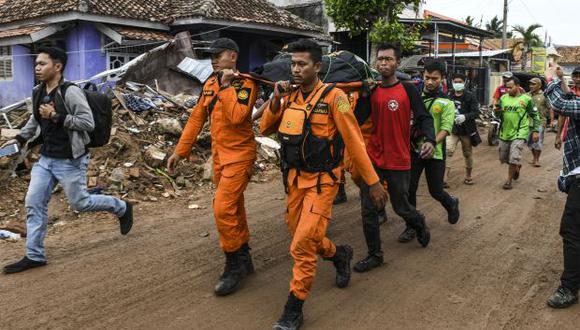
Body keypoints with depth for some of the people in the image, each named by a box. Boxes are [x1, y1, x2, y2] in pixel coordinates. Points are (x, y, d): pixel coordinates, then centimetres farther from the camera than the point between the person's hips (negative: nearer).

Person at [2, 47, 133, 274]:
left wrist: (57, 116, -22)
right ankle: (34, 256, 14)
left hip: (70, 161, -7)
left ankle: (122, 208, 30)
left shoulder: (70, 92, -16)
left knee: (80, 203, 5)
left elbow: (88, 123, -19)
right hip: (45, 159, 7)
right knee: (34, 203, 4)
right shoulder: (38, 93, 7)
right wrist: (19, 138, 19)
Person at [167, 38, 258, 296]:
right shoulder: (210, 84, 10)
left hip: (239, 155, -7)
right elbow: (196, 118, 13)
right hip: (219, 155, 8)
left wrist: (227, 86, -20)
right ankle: (244, 259, 30)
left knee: (223, 209, -14)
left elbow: (237, 116, -28)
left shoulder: (246, 83, -11)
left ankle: (235, 265, 3)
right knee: (233, 209, 15)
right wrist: (180, 151, 11)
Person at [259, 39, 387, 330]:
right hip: (295, 179, 7)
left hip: (322, 182, -6)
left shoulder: (332, 96, -14)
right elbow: (265, 129, 7)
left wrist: (373, 182, -12)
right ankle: (339, 254, 47)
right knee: (300, 236, 18)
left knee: (302, 246, -8)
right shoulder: (290, 97, 4)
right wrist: (276, 99, -9)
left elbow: (354, 141, -14)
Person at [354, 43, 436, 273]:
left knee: (401, 207, 10)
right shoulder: (371, 91, 5)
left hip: (398, 161, -3)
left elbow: (424, 118, -10)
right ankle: (375, 255, 17)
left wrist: (430, 140, -27)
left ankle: (420, 225, 45)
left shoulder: (408, 90, -4)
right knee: (368, 210, 2)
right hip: (372, 159, 3)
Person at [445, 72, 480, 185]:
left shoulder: (470, 96, -5)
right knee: (448, 151, -17)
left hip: (466, 130, -1)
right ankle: (445, 178, -18)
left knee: (468, 154, 13)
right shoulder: (449, 96, 2)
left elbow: (476, 112, -11)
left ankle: (468, 175, 34)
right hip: (452, 129, 1)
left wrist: (465, 117, -27)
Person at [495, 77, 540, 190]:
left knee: (514, 159, -12)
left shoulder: (526, 99, -4)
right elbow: (497, 115, 9)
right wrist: (497, 111, -15)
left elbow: (535, 116, 2)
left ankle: (509, 180, 5)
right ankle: (517, 166, 45)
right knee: (503, 158, 15)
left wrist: (535, 131, -3)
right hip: (505, 133, 5)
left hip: (519, 133, -5)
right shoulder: (503, 98, 5)